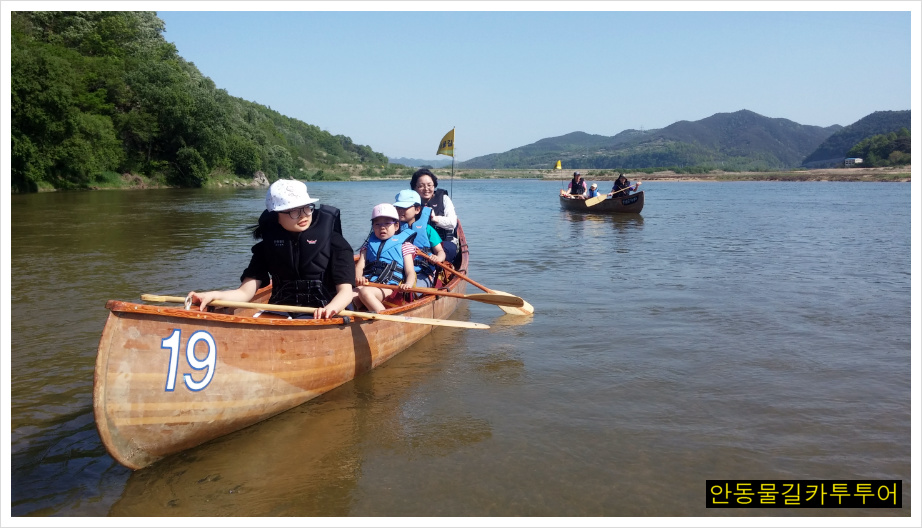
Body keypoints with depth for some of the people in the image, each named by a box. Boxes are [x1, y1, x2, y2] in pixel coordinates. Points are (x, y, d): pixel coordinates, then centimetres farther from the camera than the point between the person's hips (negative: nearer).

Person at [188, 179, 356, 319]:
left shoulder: (331, 239, -1)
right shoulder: (268, 244, 8)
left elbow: (346, 291, -9)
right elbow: (245, 292, 3)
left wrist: (331, 308, -33)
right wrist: (214, 296, -18)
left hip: (320, 318, -3)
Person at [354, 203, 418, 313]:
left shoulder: (403, 245, 16)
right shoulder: (369, 245, 28)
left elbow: (410, 272, 5)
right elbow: (360, 266, 13)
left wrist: (408, 284, -20)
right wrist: (358, 277, -13)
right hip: (368, 283, 4)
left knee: (365, 292, -35)